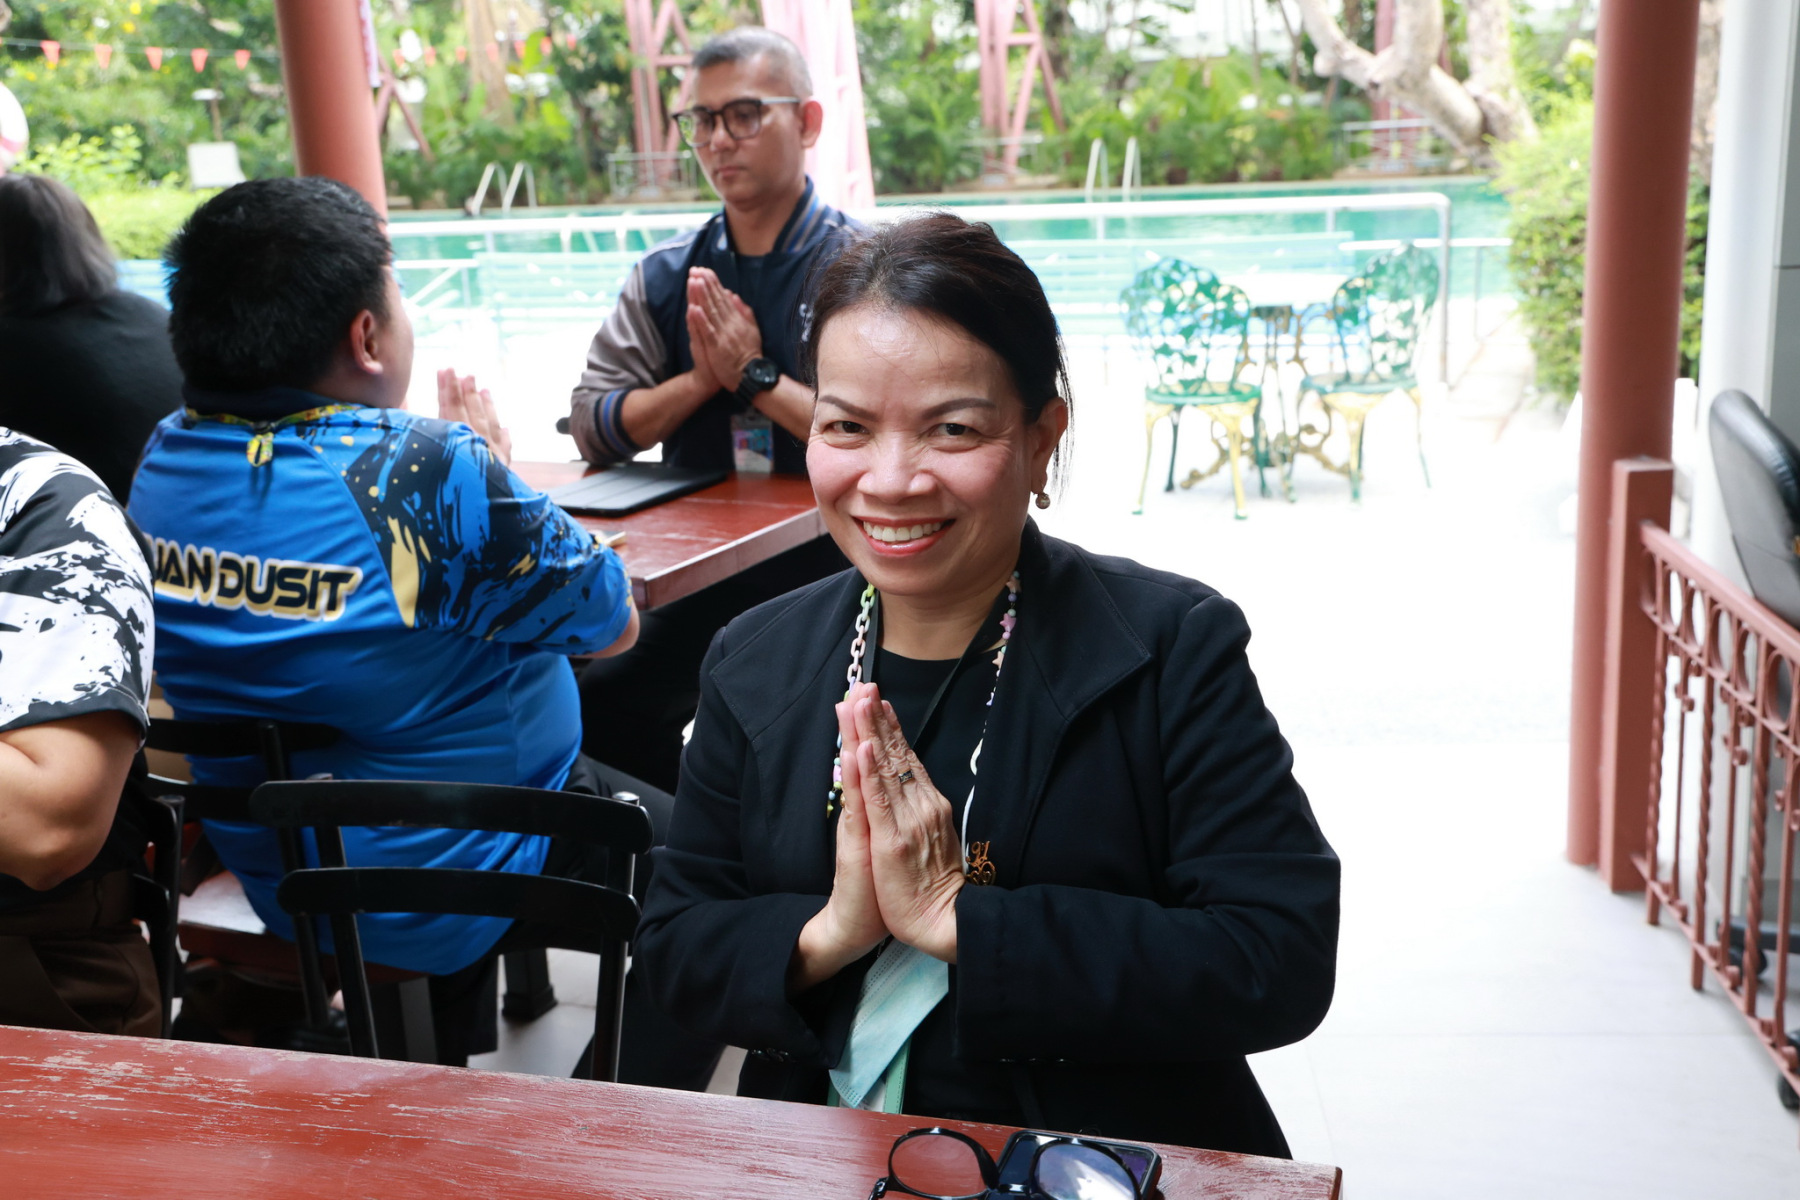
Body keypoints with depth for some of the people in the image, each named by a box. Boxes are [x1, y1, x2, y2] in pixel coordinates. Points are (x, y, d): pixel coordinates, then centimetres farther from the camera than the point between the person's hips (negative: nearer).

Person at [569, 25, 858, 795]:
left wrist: (757, 376, -17)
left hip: (828, 577, -4)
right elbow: (591, 427, 3)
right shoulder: (667, 276, 9)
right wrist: (699, 379, -12)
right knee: (593, 714, -8)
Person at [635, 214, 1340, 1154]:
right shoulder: (755, 663, 3)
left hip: (1109, 1161, -3)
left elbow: (1284, 962, -15)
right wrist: (827, 930, -13)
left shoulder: (1173, 647, -8)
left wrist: (958, 915, -18)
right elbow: (672, 952, 6)